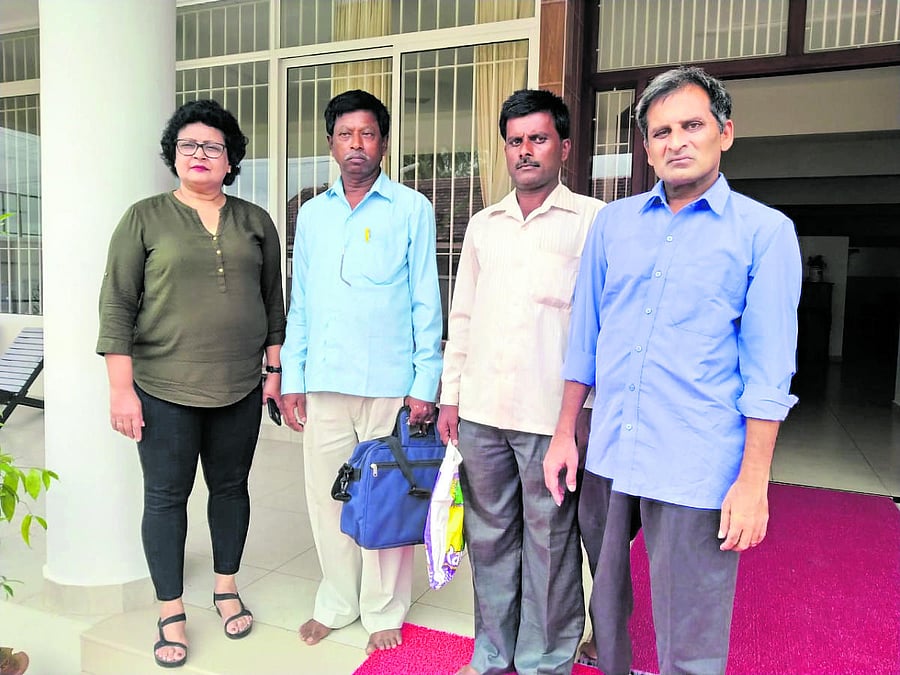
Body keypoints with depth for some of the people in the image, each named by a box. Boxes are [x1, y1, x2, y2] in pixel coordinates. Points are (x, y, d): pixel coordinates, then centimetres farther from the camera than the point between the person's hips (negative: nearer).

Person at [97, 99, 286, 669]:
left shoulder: (256, 222, 8)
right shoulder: (145, 218, 0)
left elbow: (273, 302, 11)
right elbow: (117, 305, -3)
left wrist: (276, 369, 7)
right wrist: (121, 387, -8)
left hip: (240, 389, 2)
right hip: (165, 389, -2)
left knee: (231, 487, 13)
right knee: (167, 496, 6)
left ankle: (227, 588, 34)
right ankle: (172, 614, 22)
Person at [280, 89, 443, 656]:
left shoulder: (412, 209, 0)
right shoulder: (312, 215, 12)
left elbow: (426, 302, -2)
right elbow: (299, 305, 13)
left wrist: (426, 382, -8)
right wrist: (293, 379, 8)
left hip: (390, 384, -3)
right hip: (324, 383, 4)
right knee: (326, 497, 12)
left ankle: (383, 612, 26)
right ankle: (337, 602, 32)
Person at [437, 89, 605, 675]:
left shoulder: (594, 220, -1)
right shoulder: (484, 225, 14)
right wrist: (451, 396, 11)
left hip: (553, 416, -4)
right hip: (480, 411, 5)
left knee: (549, 544, 7)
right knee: (489, 537, 15)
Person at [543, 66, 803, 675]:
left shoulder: (765, 231, -3)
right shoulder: (613, 222, 8)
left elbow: (768, 371, -5)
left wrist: (754, 481, -9)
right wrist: (564, 435, 9)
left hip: (696, 474, -3)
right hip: (606, 460, 4)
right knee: (606, 608, 21)